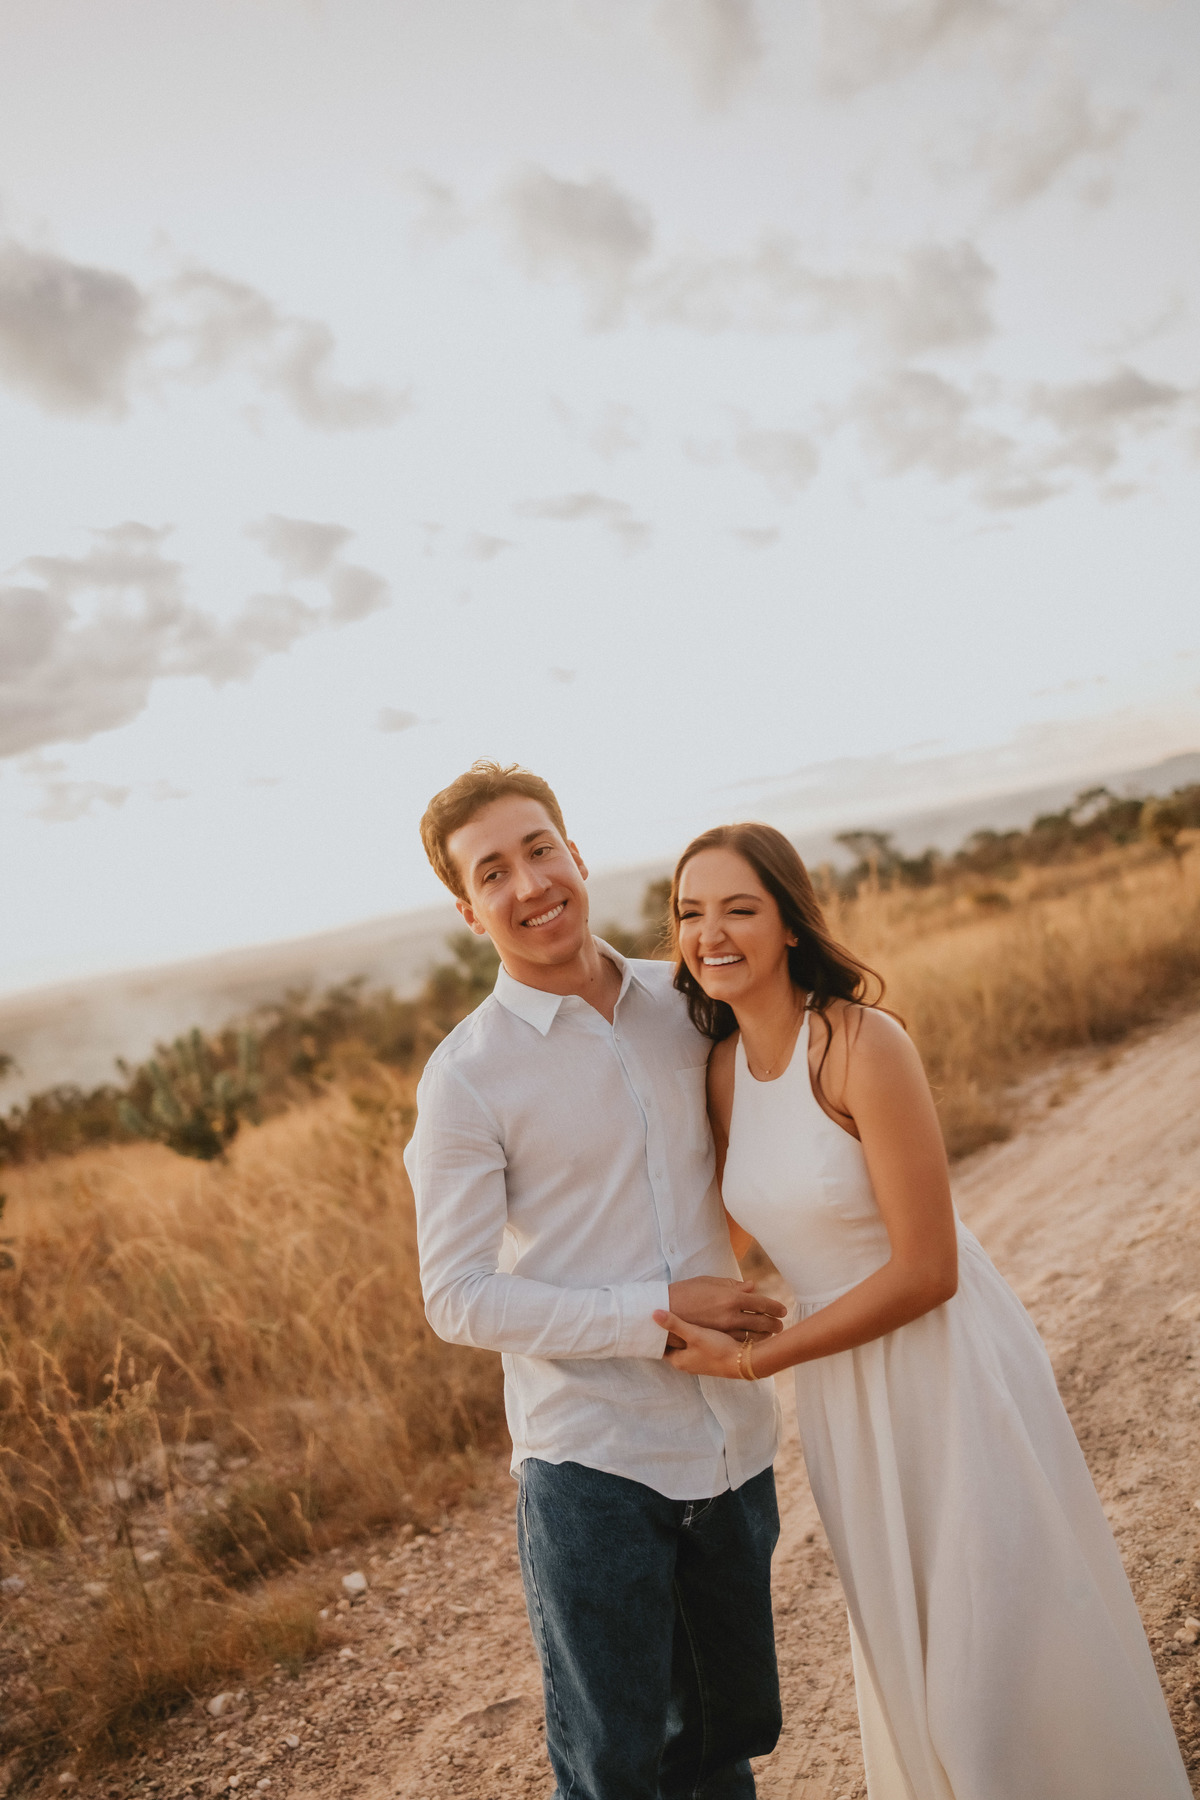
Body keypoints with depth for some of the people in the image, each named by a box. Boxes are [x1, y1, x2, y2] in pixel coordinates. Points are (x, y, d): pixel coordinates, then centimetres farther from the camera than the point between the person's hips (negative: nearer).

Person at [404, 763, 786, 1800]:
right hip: (590, 1462, -4)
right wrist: (659, 1313, -17)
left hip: (733, 1442, 5)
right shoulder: (467, 1076, -12)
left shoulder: (684, 1003, 1)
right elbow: (458, 1299, -12)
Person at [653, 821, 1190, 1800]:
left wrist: (751, 1359, -18)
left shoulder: (862, 1043, -23)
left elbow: (926, 1270, -22)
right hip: (842, 1384, 6)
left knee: (1001, 1655, 11)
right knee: (905, 1654, 24)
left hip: (949, 1371, -6)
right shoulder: (724, 1066, -3)